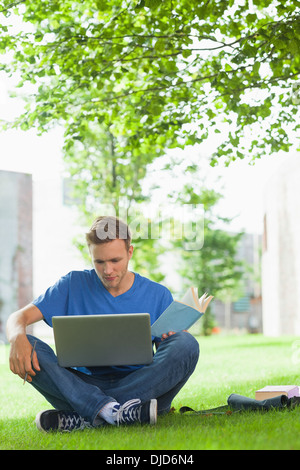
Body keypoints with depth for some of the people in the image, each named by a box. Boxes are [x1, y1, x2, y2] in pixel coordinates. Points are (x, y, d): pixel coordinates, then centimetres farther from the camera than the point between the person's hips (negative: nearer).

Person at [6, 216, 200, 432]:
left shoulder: (158, 295, 8)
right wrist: (18, 339, -24)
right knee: (28, 347, -22)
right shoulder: (74, 285, 8)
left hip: (142, 388, 0)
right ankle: (111, 410, -42)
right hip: (86, 385, 0)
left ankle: (82, 418, -31)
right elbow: (19, 317, 1)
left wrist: (173, 341, -16)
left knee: (186, 344, -27)